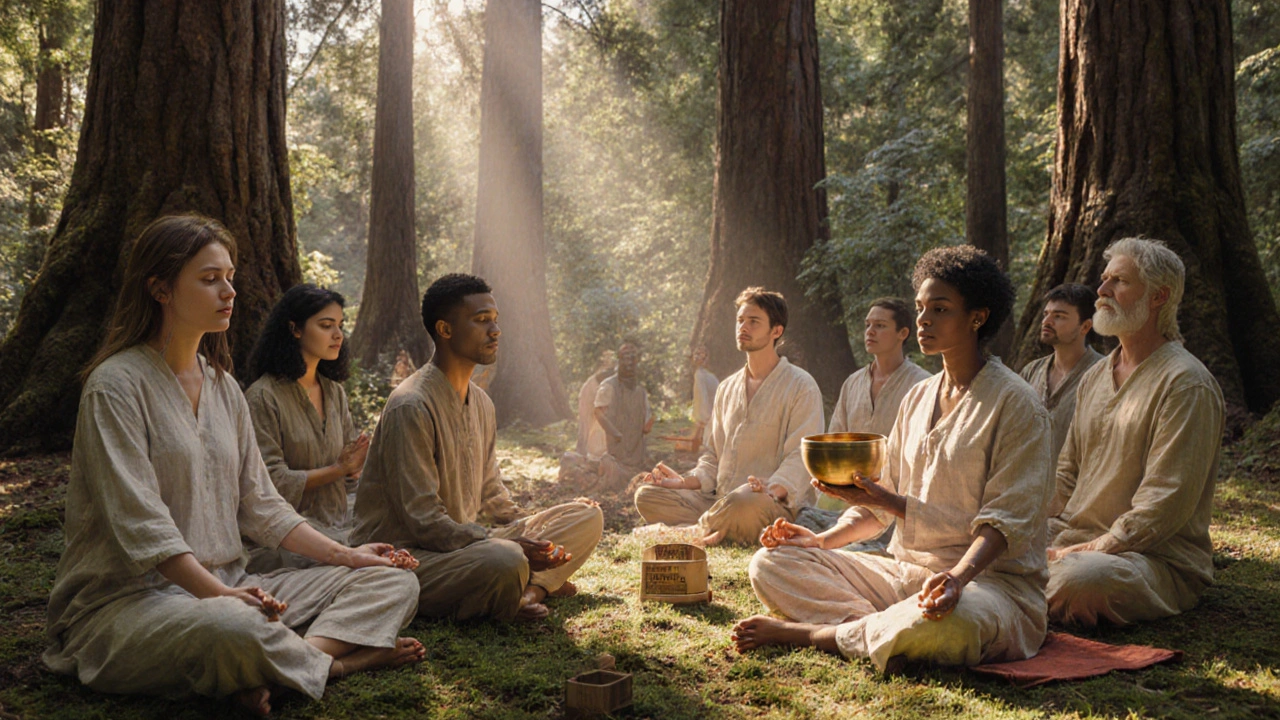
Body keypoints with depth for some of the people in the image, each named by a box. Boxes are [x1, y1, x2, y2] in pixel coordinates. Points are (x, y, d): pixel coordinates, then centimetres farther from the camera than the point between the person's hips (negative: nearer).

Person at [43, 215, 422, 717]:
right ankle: (336, 660, -14)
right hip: (131, 599, -8)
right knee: (231, 628, -42)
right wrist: (218, 594, -28)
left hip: (227, 586, 8)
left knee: (394, 582, -5)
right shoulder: (116, 384, -9)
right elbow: (139, 523, -19)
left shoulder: (223, 386, 15)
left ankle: (299, 658, -28)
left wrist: (342, 555, 4)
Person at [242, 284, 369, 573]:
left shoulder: (334, 392, 17)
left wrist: (356, 465, -4)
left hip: (338, 526, 7)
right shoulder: (263, 397, -7)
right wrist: (337, 470, -10)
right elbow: (270, 482, -13)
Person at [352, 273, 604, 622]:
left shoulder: (481, 403, 13)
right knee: (505, 561, -39)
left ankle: (530, 587, -20)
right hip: (407, 555, -9)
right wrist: (512, 547, -28)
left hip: (465, 542, 9)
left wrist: (533, 534, 6)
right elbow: (422, 520, -22)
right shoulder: (411, 406, -17)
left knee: (589, 517, 1)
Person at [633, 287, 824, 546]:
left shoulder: (801, 387, -1)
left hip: (778, 505, -6)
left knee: (745, 501, -41)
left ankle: (700, 533, -12)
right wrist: (685, 481, 2)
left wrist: (773, 490, -31)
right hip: (719, 501, 6)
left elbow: (802, 456, -11)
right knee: (646, 495, -12)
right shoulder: (727, 388, 21)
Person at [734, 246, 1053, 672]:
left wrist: (957, 575, -34)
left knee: (947, 620, -43)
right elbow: (885, 497, 17)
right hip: (905, 573, 6)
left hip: (992, 579, -6)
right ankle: (889, 631, -22)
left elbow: (1005, 522, -15)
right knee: (770, 564, -5)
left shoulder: (1015, 404, -8)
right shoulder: (917, 399, 14)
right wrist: (823, 540, 1)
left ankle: (806, 631, -20)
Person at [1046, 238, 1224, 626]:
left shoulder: (1187, 383, -11)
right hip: (1073, 536, 7)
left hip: (1159, 558, -7)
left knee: (1079, 580, -37)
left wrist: (1092, 550, -20)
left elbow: (1166, 502, -17)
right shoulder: (1094, 378, 16)